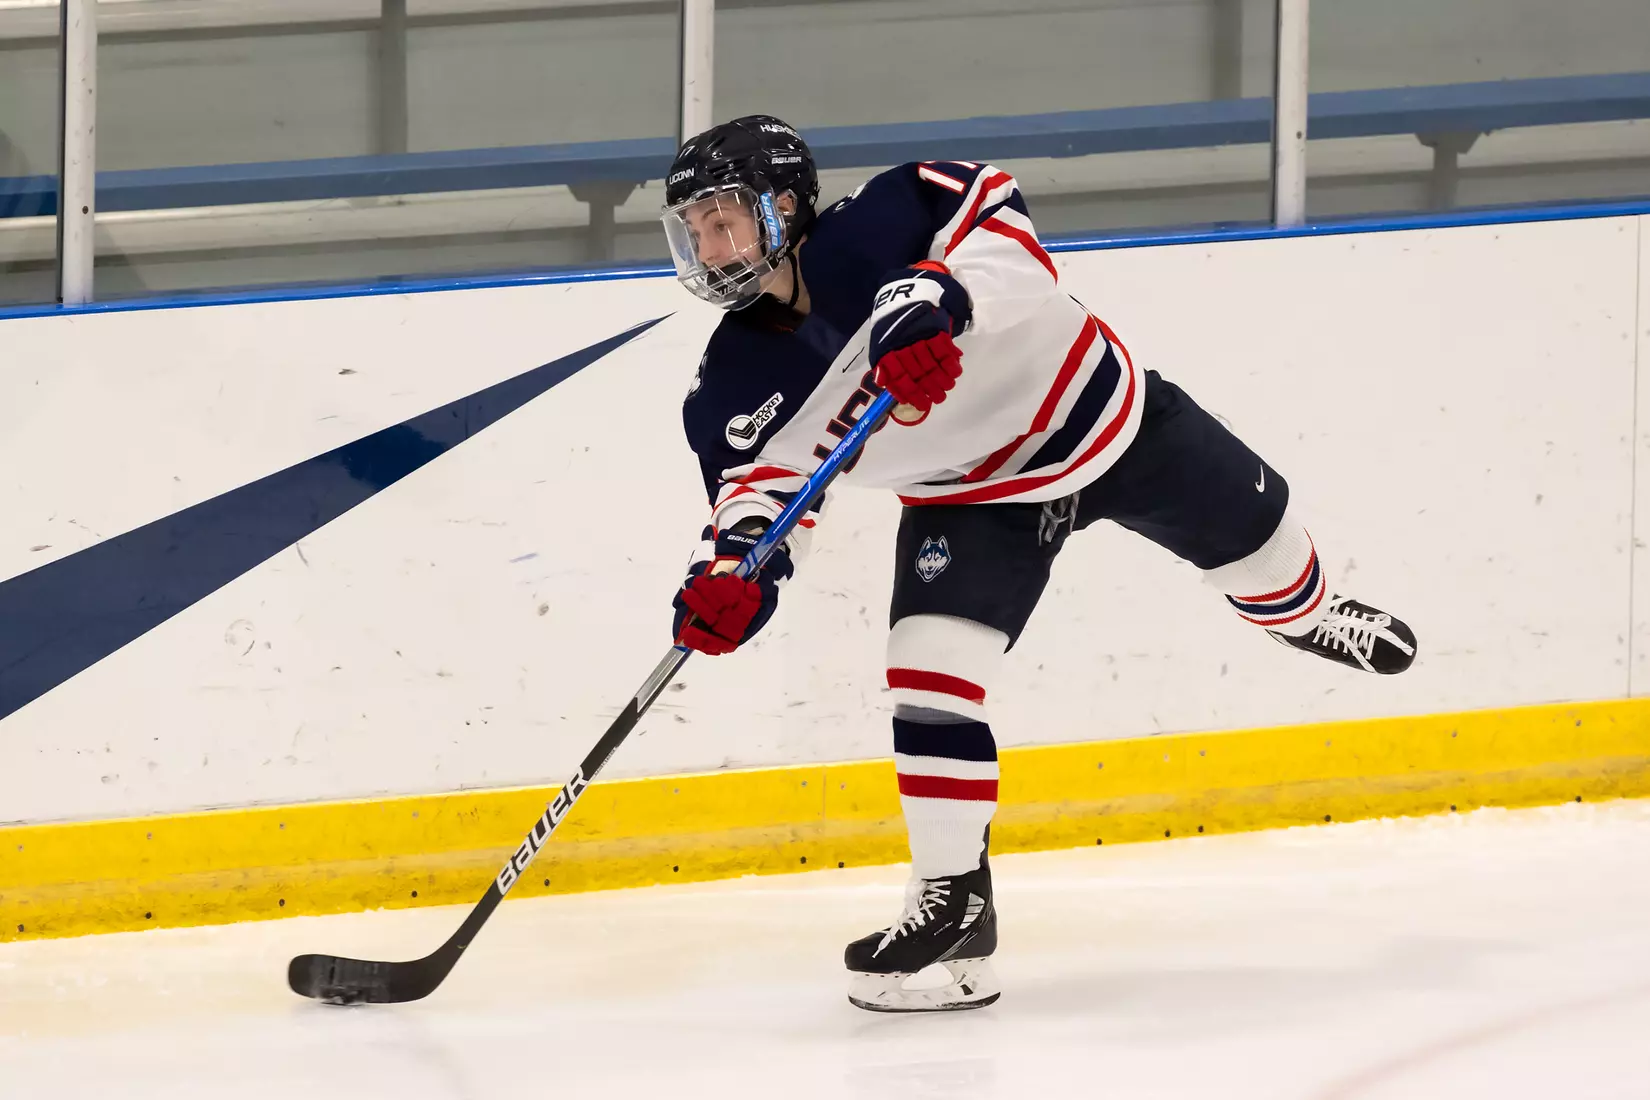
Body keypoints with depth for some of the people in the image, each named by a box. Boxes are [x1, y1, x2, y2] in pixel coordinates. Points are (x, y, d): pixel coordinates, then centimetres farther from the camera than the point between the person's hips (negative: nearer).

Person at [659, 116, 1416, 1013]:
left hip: (1092, 403, -2)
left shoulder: (880, 223, -30)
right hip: (967, 495, 2)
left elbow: (995, 215, -36)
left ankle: (1310, 616, 57)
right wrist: (730, 576, -38)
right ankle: (955, 901, -4)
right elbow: (758, 490, -17)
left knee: (1248, 535, 18)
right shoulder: (736, 387, -18)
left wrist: (940, 301, -52)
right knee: (928, 671, -17)